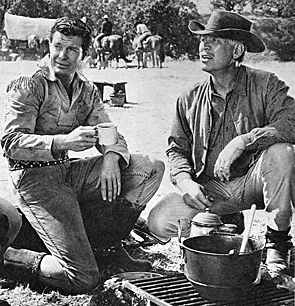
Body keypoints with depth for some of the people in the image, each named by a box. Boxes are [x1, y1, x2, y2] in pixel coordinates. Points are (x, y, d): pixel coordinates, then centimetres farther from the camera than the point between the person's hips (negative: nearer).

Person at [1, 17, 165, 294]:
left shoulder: (88, 91, 13)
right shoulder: (29, 86, -8)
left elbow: (111, 135, 9)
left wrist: (111, 157, -17)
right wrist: (63, 142, -33)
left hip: (70, 171, 7)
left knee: (152, 168, -6)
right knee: (83, 278, -19)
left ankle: (104, 245, 4)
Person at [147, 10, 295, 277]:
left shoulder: (265, 85, -6)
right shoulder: (190, 100, 5)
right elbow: (177, 149, 8)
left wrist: (241, 141, -32)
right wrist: (185, 181, -12)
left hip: (252, 181, -2)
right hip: (209, 189, 3)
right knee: (159, 221, -19)